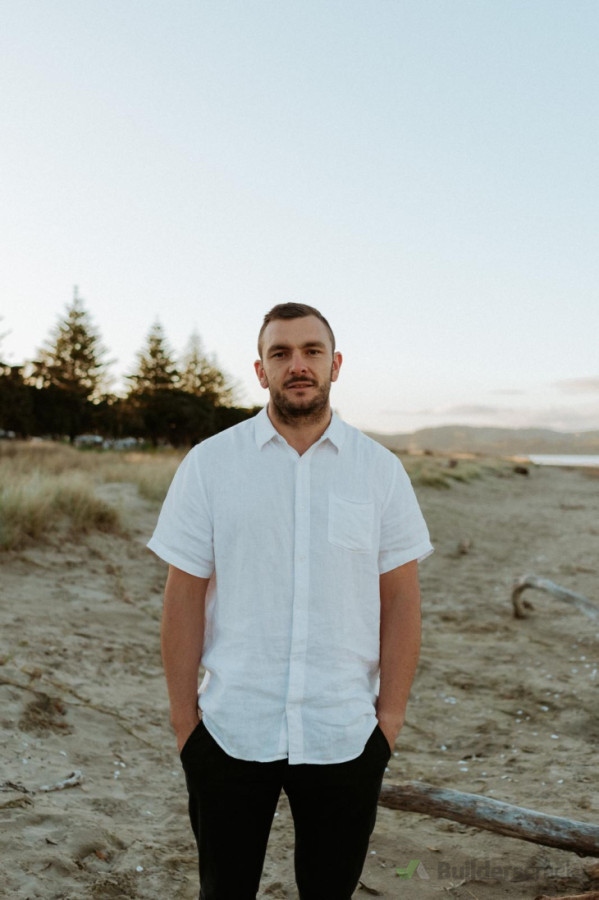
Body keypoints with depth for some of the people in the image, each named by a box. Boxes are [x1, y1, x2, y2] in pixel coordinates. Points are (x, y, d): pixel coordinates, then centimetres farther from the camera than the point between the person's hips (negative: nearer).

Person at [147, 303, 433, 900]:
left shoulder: (381, 470, 0)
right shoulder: (208, 464, -3)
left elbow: (400, 600, 1)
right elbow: (184, 597, -2)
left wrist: (391, 714, -2)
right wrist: (183, 715, -2)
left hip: (347, 736, 1)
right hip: (229, 732, 0)